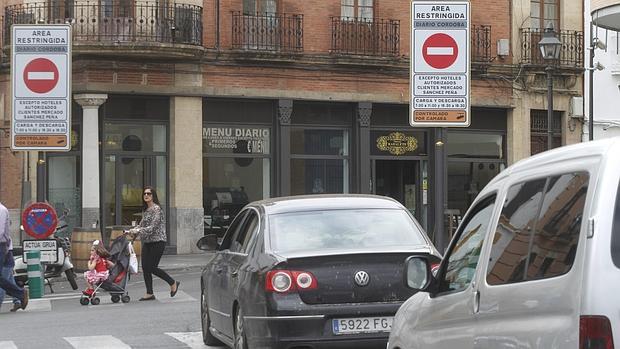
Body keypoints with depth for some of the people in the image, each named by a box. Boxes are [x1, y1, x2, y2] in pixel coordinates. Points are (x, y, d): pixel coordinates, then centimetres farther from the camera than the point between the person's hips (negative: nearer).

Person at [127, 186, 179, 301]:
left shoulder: (156, 209, -13)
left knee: (152, 267, -8)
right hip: (147, 242, 8)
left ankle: (173, 283, 11)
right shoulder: (145, 210, 13)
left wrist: (138, 231, -23)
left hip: (157, 241, -8)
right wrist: (133, 230, 0)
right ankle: (149, 293, 9)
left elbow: (153, 227, -20)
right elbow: (142, 224, 18)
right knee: (145, 267, 2)